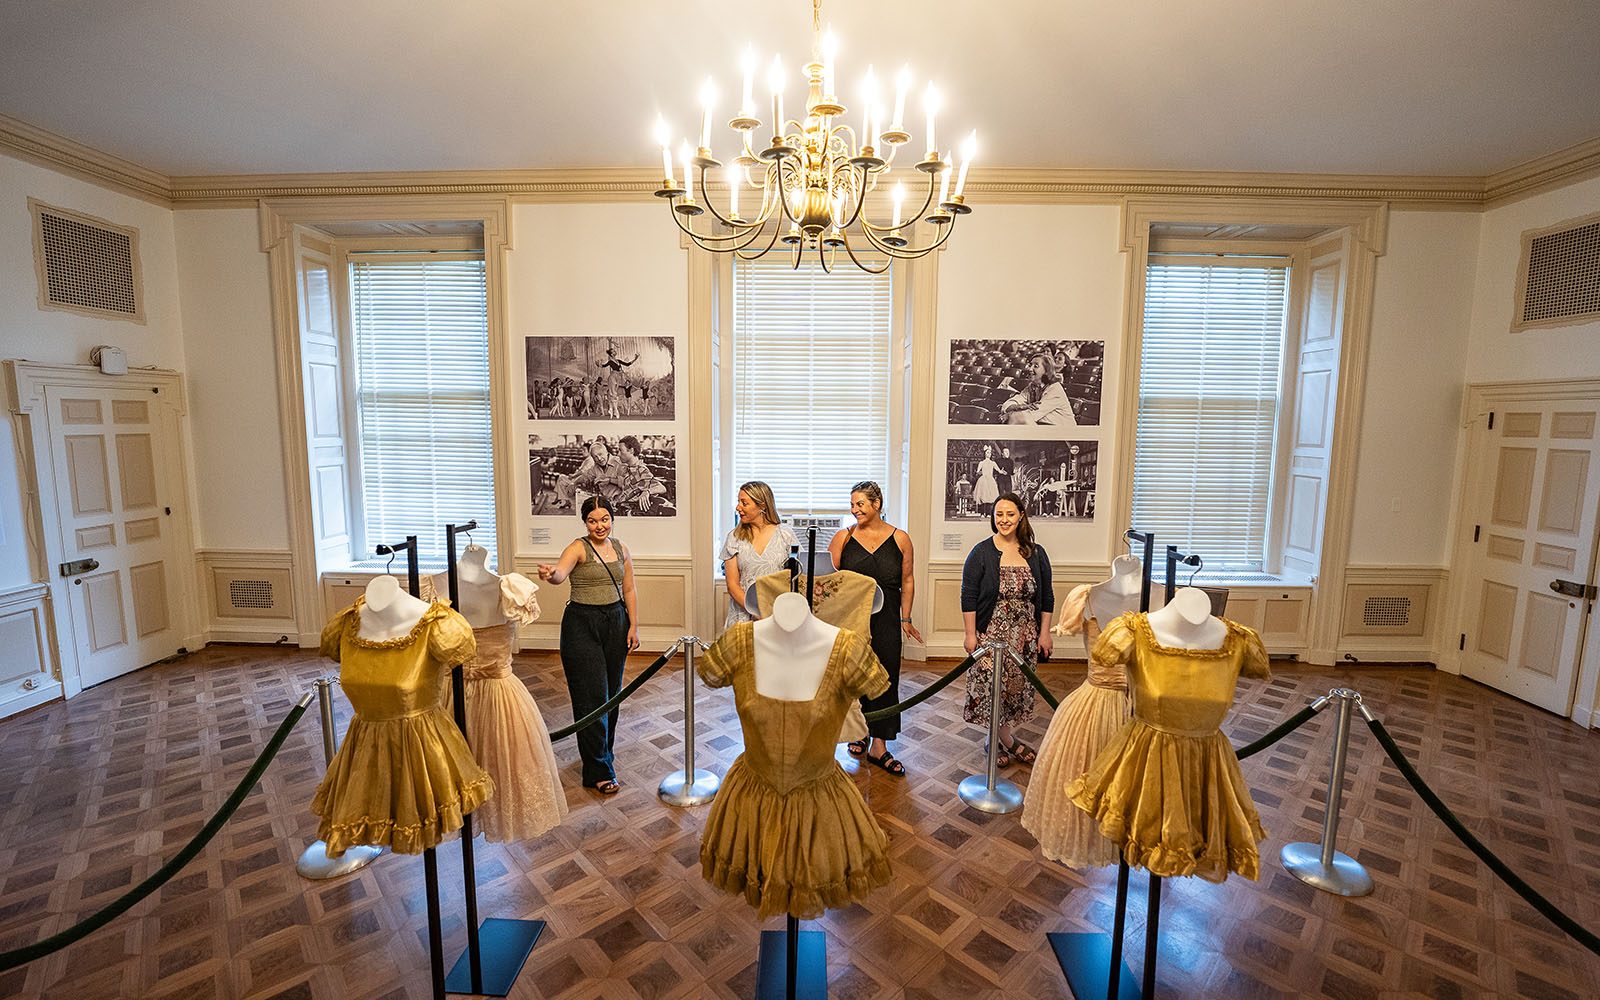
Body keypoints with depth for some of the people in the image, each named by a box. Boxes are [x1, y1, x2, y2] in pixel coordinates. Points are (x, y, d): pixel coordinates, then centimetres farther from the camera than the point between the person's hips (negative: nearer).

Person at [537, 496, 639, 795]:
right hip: (582, 624, -5)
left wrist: (633, 626, 6)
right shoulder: (578, 547, -10)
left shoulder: (621, 548, 6)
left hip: (615, 621, 5)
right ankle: (599, 771, 5)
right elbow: (561, 572, -32)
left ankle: (603, 753, 33)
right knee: (592, 697, -4)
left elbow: (629, 590, 10)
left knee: (612, 693, 12)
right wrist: (550, 574, -55)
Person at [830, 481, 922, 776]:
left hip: (885, 622, 0)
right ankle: (858, 731, 35)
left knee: (885, 679, 3)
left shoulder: (900, 539, 1)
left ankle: (879, 746, 15)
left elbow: (906, 580, 7)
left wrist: (906, 619, 6)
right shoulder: (843, 538, 0)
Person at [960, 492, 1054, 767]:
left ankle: (996, 739, 27)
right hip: (991, 633, -3)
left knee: (1018, 685, 10)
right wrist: (970, 634, -10)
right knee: (991, 685, -2)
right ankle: (1008, 741, 18)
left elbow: (1046, 597, 9)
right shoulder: (981, 553, -7)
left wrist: (1044, 632, 6)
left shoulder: (1036, 553, 4)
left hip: (1025, 635, 4)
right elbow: (968, 597, -7)